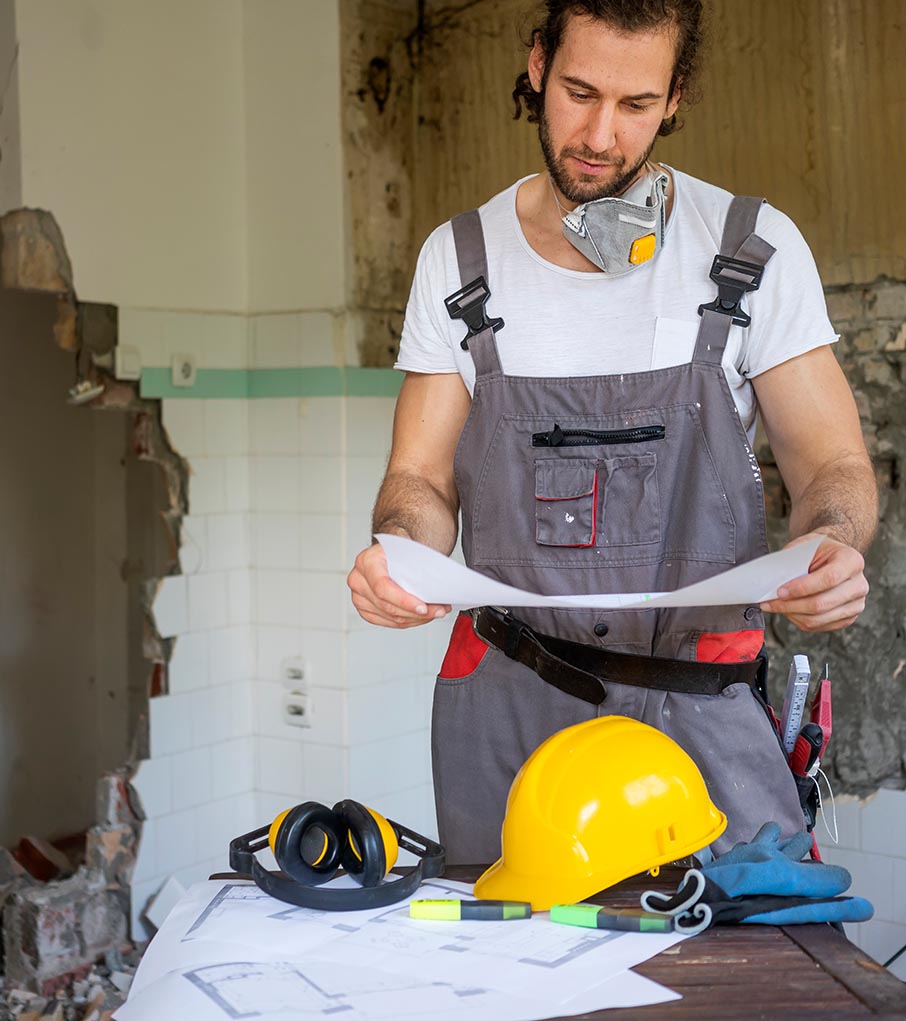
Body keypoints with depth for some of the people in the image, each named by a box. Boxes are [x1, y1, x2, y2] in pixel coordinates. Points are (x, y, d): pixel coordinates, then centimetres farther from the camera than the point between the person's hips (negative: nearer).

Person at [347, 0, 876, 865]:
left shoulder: (754, 250, 1)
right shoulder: (459, 260, 5)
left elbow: (832, 462, 2)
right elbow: (422, 478, 5)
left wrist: (831, 544, -21)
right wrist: (401, 551, -18)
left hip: (702, 705, -1)